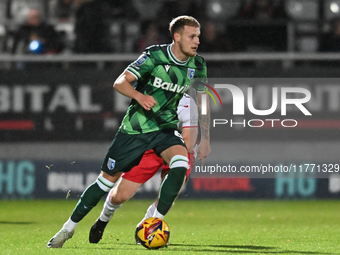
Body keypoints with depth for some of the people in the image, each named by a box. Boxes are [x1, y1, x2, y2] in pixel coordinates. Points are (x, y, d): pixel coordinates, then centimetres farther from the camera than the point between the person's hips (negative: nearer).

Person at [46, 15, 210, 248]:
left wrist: (205, 138, 7)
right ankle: (69, 228, 19)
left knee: (181, 164, -28)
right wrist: (138, 95, -42)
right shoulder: (155, 56, -17)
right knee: (108, 179, 2)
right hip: (136, 127, -3)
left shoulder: (197, 65, -4)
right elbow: (120, 83, -22)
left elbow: (202, 99, 11)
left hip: (166, 129, 3)